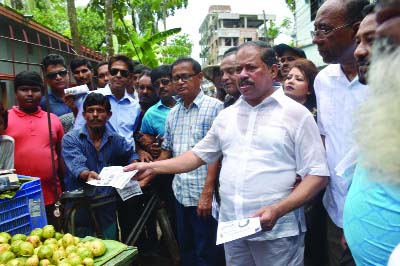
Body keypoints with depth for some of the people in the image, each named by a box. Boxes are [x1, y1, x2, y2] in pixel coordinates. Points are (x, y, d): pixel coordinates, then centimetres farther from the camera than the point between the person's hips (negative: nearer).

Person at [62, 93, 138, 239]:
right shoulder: (70, 139, -5)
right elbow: (76, 165, -20)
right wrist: (87, 174, -41)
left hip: (107, 204, 3)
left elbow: (131, 154, 23)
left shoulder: (115, 139, 5)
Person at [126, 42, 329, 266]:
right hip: (231, 229, 5)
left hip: (277, 233, -4)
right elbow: (199, 154, 14)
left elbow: (317, 175, -8)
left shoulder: (296, 114, -6)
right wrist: (153, 167, 5)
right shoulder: (227, 115, 8)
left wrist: (277, 210, -21)